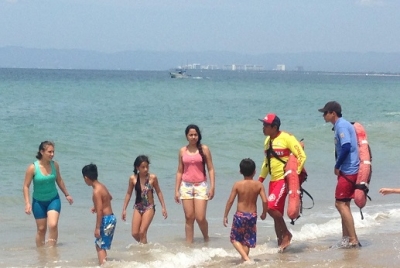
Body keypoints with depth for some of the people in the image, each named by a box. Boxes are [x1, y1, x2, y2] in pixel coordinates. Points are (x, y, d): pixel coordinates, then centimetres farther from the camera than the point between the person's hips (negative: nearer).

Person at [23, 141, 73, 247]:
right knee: (41, 229, 7)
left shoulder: (55, 165, -7)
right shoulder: (33, 168, -18)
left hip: (53, 199, 2)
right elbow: (26, 186, -11)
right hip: (39, 202, -2)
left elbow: (59, 180, 10)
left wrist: (67, 195, 19)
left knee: (53, 225, -16)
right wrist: (27, 203, -19)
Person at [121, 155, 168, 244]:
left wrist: (163, 207, 2)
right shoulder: (133, 179, -5)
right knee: (135, 233, 1)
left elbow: (158, 192, 2)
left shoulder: (152, 178, -9)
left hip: (149, 207, -3)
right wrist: (124, 209, 6)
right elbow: (128, 194, 6)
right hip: (138, 207, 3)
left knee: (142, 232, -9)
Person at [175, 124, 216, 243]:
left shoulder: (204, 149, 1)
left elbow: (211, 169, 2)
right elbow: (179, 171, 11)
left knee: (200, 218, -8)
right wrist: (176, 190, 8)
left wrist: (212, 187, -6)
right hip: (186, 186, 2)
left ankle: (206, 238, 18)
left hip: (200, 185, -2)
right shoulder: (182, 151, 7)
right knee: (189, 218, 2)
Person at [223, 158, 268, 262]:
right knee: (248, 240, 15)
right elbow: (265, 201, -9)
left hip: (240, 215, -2)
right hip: (252, 215, 2)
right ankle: (244, 258, 18)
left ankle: (245, 258, -5)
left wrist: (225, 216, 1)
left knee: (235, 239, 11)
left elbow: (230, 201, -9)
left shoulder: (237, 184, -10)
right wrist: (264, 213, 9)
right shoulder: (258, 185, -6)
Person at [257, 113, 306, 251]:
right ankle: (280, 242, 15)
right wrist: (261, 179, 20)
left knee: (271, 207, -19)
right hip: (273, 180, 8)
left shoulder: (287, 138, -11)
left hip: (284, 179, -8)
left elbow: (302, 156, -13)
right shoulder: (268, 140, 13)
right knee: (276, 212, 7)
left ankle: (286, 234, -2)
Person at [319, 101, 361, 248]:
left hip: (348, 171, -10)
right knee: (343, 204, 14)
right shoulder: (341, 125, 16)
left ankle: (353, 240, -8)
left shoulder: (341, 126, -14)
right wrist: (339, 167, 9)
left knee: (341, 204, -9)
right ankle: (346, 238, 20)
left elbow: (346, 147, -25)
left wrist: (337, 166, -14)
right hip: (348, 170, 10)